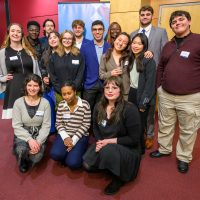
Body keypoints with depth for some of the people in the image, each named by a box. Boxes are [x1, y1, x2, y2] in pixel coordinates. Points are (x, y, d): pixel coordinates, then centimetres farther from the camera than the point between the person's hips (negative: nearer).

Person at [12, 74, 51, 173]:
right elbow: (16, 126, -9)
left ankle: (29, 160, 14)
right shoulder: (18, 102, -8)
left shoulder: (45, 103, -7)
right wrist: (29, 139, -22)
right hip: (22, 134, 0)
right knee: (21, 150, -32)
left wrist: (38, 141, -20)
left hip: (38, 134, 0)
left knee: (37, 156, -27)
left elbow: (46, 125, -7)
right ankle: (23, 163, 7)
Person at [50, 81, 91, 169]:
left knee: (73, 162, -22)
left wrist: (74, 140, -16)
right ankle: (67, 155, 8)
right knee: (55, 154, -26)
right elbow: (58, 123, 4)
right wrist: (65, 137, -14)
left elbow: (85, 125, -8)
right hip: (64, 135, 3)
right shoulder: (61, 105, 2)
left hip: (80, 136, -2)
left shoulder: (85, 104, -9)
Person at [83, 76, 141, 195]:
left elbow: (134, 139, -18)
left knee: (107, 151, -35)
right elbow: (96, 128, 11)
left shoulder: (130, 109, -22)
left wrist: (110, 141, -21)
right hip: (104, 144, 6)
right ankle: (111, 167, 16)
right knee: (88, 165, -13)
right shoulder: (99, 107, -3)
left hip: (128, 149, -5)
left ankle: (119, 178, -5)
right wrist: (99, 141, -10)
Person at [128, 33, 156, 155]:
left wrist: (143, 102, -17)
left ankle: (140, 149, 24)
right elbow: (129, 78, 10)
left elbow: (150, 83, -15)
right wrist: (128, 93, 3)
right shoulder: (130, 59, 10)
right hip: (131, 94, 6)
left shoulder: (149, 60, -12)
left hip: (141, 95, -5)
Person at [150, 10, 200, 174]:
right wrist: (159, 86, 11)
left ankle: (183, 158, 30)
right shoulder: (168, 45, 12)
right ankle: (164, 149, 38)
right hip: (166, 95, 5)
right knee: (165, 125, 17)